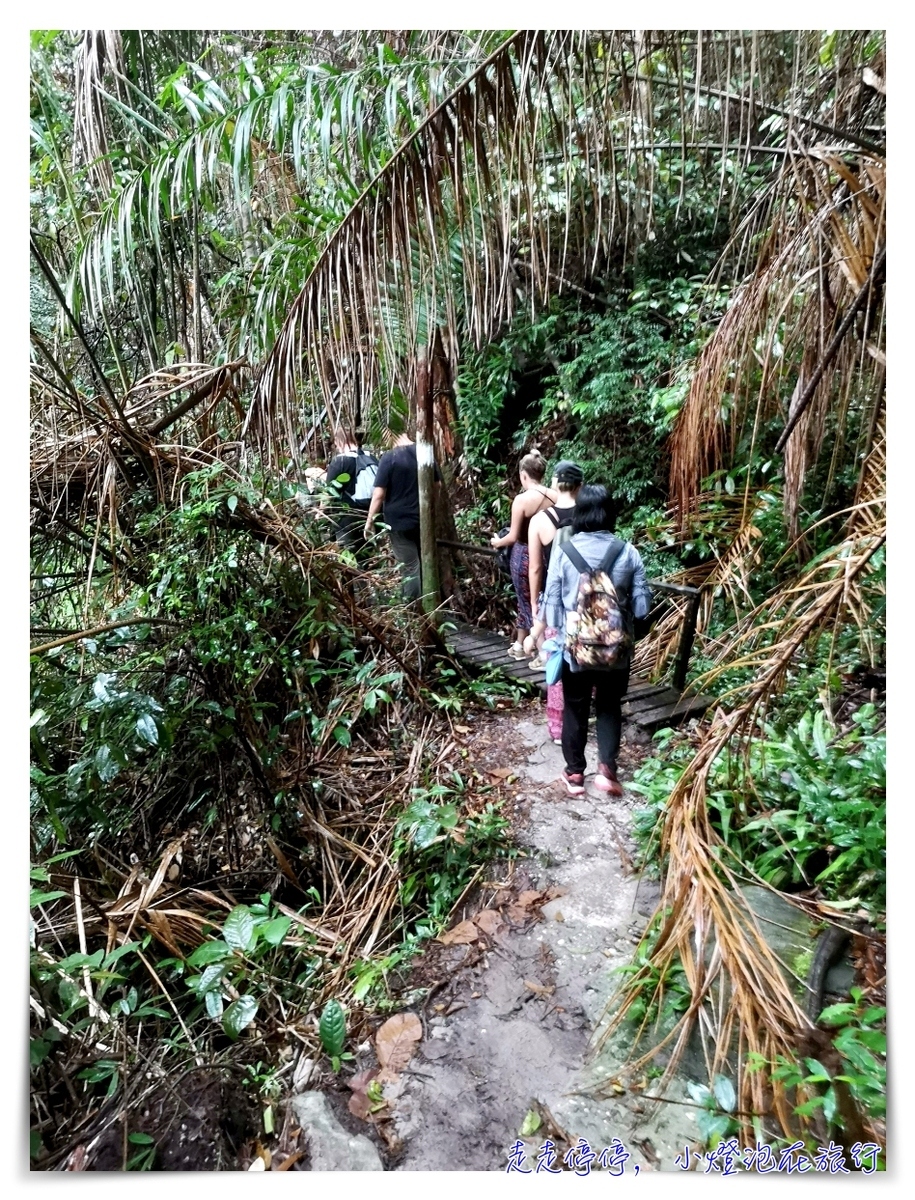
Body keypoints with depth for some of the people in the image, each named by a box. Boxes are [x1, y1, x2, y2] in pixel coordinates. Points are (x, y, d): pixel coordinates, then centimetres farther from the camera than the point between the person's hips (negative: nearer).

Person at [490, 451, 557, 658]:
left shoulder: (522, 499, -17)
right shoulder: (556, 497, -3)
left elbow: (514, 537, -12)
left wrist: (497, 542, 7)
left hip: (525, 557, -5)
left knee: (530, 604, 10)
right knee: (528, 601, 20)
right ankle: (520, 645, 31)